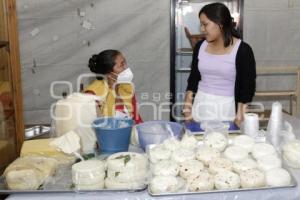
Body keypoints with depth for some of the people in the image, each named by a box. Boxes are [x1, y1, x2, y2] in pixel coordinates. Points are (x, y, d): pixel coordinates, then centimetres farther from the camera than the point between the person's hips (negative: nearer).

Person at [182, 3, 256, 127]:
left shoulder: (242, 50, -10)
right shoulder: (200, 46, 3)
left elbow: (247, 87, -7)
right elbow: (194, 78, 11)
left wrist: (241, 115, -12)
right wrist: (188, 105, 4)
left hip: (226, 109, -3)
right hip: (201, 106, 4)